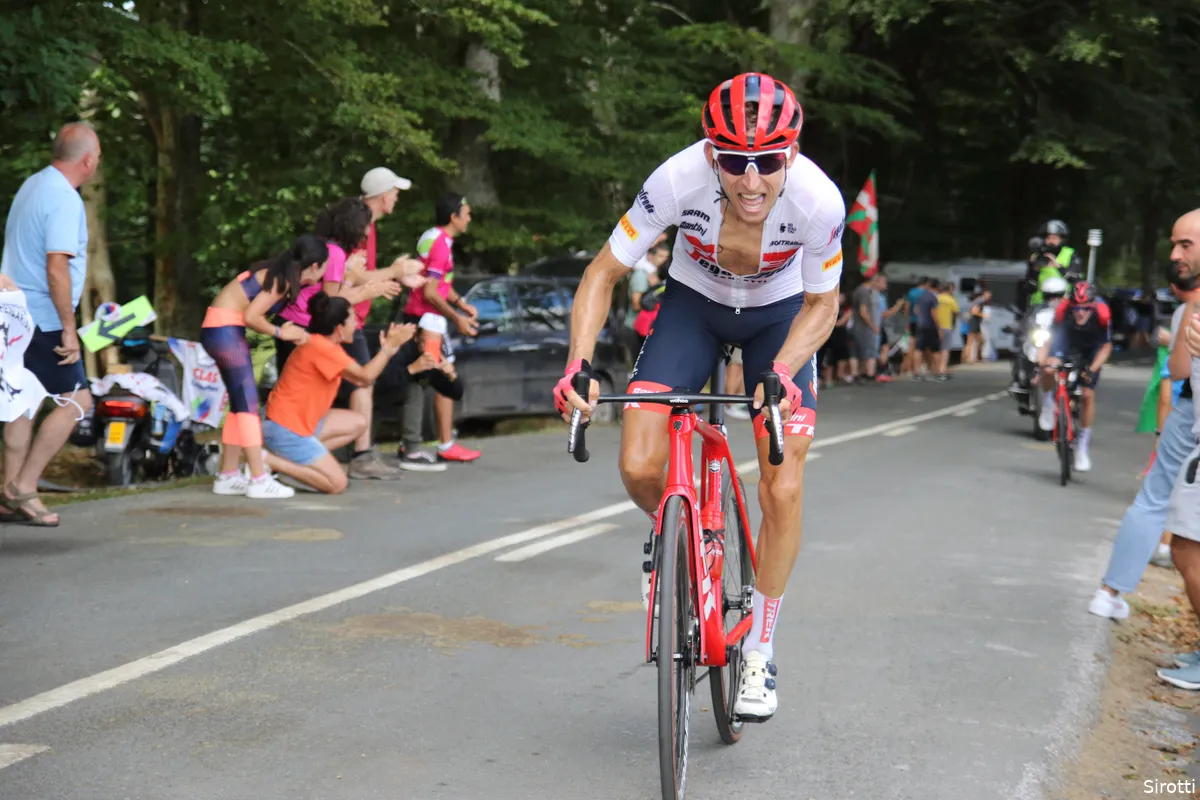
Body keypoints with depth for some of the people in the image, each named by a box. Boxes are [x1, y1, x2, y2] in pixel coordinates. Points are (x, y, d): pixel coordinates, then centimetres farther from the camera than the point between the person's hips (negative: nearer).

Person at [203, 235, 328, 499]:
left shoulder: (283, 274, 12)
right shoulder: (283, 279, -14)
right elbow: (251, 316, -20)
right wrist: (281, 333, -7)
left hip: (222, 330, 10)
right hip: (224, 327, -10)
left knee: (240, 402, 12)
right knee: (248, 401, -10)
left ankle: (228, 476, 16)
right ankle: (259, 480, -11)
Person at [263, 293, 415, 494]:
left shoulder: (328, 346, 12)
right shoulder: (319, 347, -20)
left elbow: (360, 380, 7)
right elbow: (365, 377, -22)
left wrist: (387, 350, 2)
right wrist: (388, 348, -13)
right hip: (285, 429, -10)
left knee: (357, 423, 14)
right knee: (337, 483, -12)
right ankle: (268, 460, -9)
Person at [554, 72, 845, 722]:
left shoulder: (818, 200, -32)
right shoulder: (679, 180, -33)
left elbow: (822, 303, -13)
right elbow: (603, 274, -20)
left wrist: (782, 371, -30)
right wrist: (579, 363, -34)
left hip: (780, 316, 0)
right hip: (694, 305, 0)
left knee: (782, 492, -9)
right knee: (639, 469, -17)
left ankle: (759, 653, 11)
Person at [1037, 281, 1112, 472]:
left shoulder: (1102, 313, -35)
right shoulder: (1063, 309, -34)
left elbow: (1106, 346, -22)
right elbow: (1049, 339, -25)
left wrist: (1092, 370, -33)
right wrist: (1041, 363, -39)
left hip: (1090, 349, 0)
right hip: (1068, 338, 0)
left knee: (1088, 395, -7)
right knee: (1049, 368, -31)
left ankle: (1082, 445, 10)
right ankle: (1048, 403, 2)